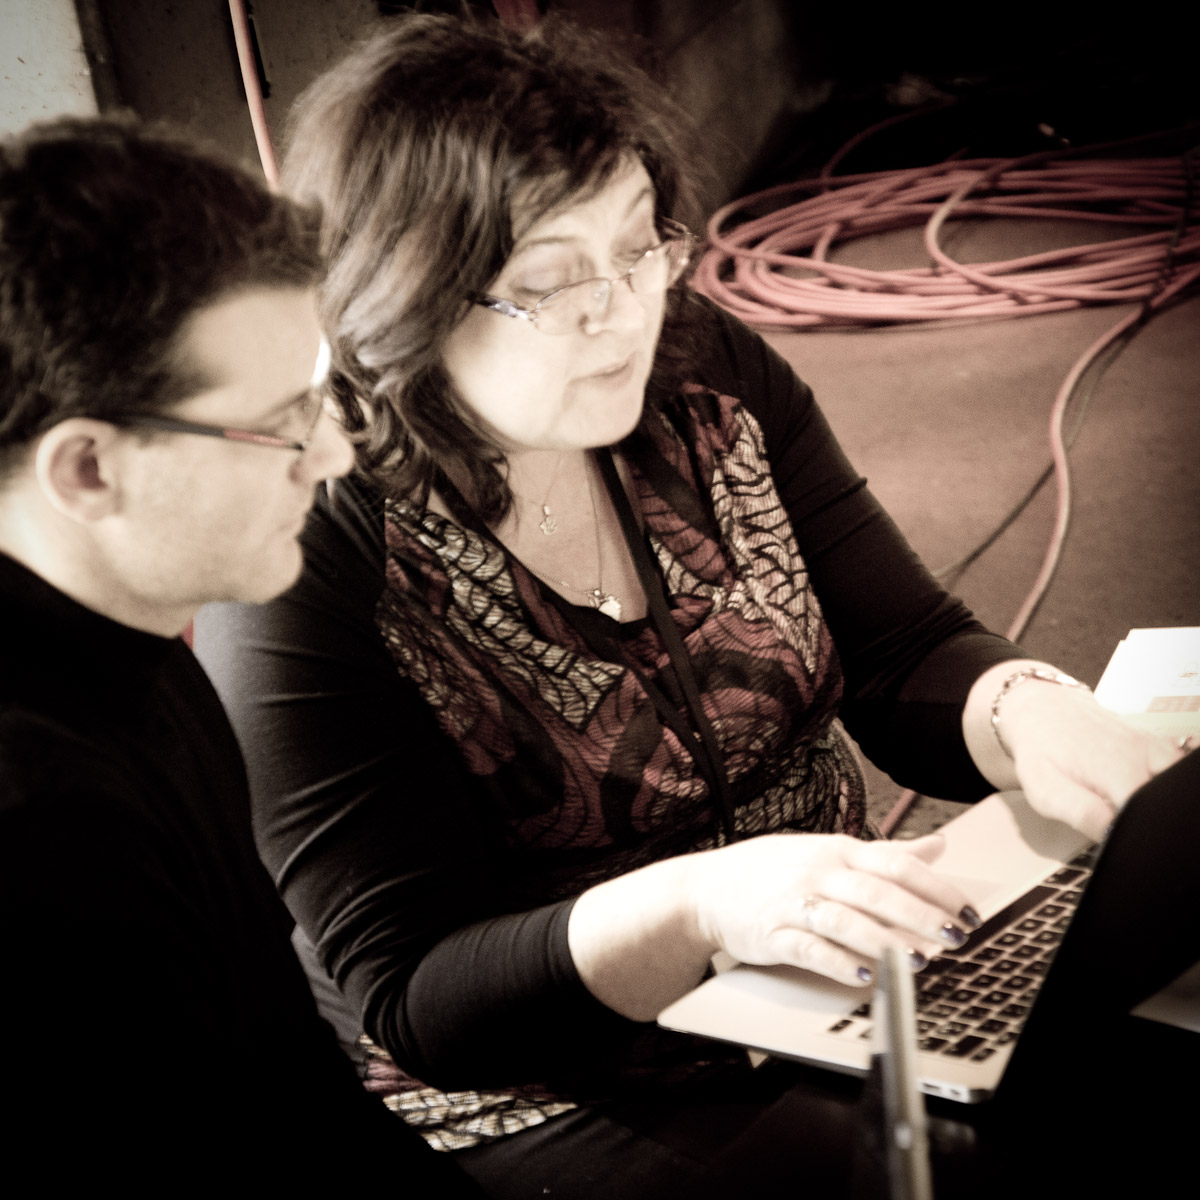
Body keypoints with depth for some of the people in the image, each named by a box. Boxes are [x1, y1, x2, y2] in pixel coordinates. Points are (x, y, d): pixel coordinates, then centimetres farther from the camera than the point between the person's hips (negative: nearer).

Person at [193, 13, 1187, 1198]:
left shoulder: (712, 378, -1)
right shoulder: (299, 576, -19)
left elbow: (906, 656, 1)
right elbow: (408, 1002, -18)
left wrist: (1029, 712, -22)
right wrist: (695, 907, -35)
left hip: (847, 976, 6)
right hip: (558, 1094, -5)